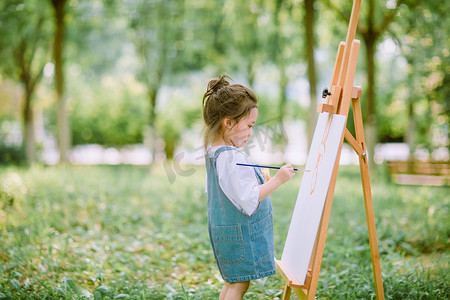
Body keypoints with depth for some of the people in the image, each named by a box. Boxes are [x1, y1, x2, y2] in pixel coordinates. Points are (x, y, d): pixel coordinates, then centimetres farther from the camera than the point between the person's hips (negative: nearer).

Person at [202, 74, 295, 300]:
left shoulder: (213, 151, 6)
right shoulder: (232, 158, -26)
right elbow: (248, 199, -27)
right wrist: (277, 180, -21)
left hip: (223, 228, 10)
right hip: (240, 232, -10)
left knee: (232, 282, 18)